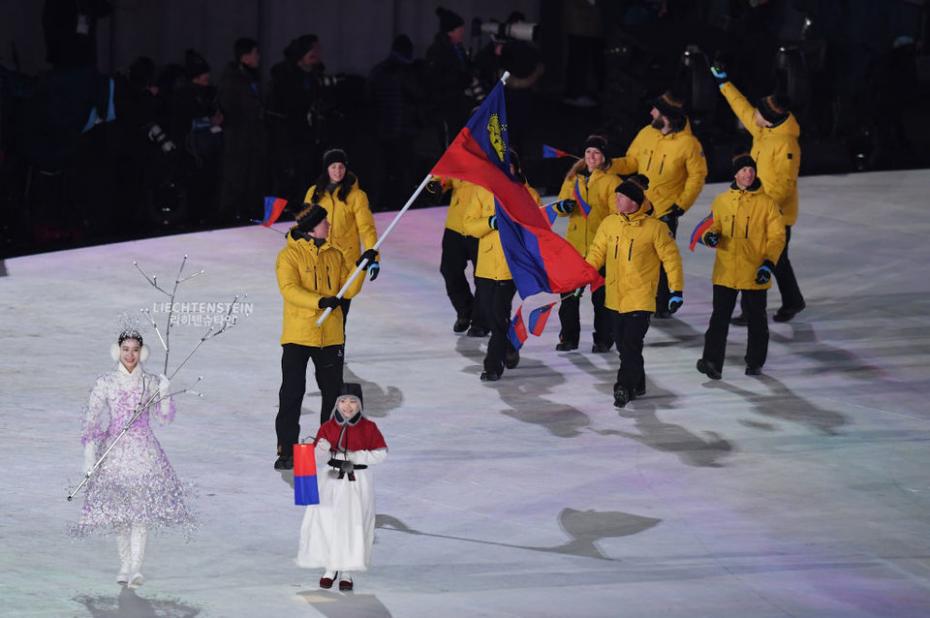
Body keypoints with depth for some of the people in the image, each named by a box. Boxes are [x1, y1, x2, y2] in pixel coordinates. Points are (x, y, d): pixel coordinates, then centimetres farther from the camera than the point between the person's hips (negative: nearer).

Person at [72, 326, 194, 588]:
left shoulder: (151, 382, 4)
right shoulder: (105, 384, 1)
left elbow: (165, 418, 7)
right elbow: (92, 420, -1)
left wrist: (165, 394, -12)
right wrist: (89, 456, -8)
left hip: (145, 451, 0)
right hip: (115, 451, 0)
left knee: (142, 508, -11)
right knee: (118, 510, 2)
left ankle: (136, 567, -16)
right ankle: (125, 564, 14)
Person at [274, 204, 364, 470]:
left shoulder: (334, 255, 9)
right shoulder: (290, 255, -8)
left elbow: (348, 289, 7)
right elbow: (289, 289, -21)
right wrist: (320, 301, -33)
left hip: (331, 336, 5)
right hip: (298, 335, -5)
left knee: (333, 391, 14)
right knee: (292, 393, -5)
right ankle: (286, 451, 0)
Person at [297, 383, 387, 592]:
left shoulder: (368, 428, -4)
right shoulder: (327, 428, -3)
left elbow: (381, 453, -1)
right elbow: (317, 460, -3)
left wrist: (357, 457, -14)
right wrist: (322, 450, -26)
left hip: (357, 483, -1)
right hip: (330, 482, 1)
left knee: (354, 525, 4)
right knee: (327, 524, 5)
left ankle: (347, 572, 17)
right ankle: (330, 569, 22)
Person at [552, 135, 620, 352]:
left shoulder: (611, 181, -2)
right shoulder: (573, 178, 11)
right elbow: (559, 206, 14)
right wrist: (563, 206, -9)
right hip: (575, 244, 4)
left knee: (601, 295, 2)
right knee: (569, 293, 5)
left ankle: (603, 338, 11)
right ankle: (569, 337, 15)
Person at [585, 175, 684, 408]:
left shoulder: (655, 228, -11)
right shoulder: (609, 224, 2)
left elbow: (671, 258, -5)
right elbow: (596, 253, 11)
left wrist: (676, 291, -5)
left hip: (640, 298, -5)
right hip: (616, 298, 5)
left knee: (631, 344, -13)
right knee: (623, 344, 12)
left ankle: (625, 387, -7)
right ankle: (637, 385, 27)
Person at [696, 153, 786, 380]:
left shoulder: (766, 203, -2)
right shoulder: (721, 201, 4)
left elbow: (777, 236, -1)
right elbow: (713, 226, 15)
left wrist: (769, 263, -12)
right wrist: (711, 236, -10)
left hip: (755, 274, -1)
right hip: (725, 272, 1)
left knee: (756, 319, 10)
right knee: (720, 317, -4)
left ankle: (755, 362, 23)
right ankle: (712, 361, -5)